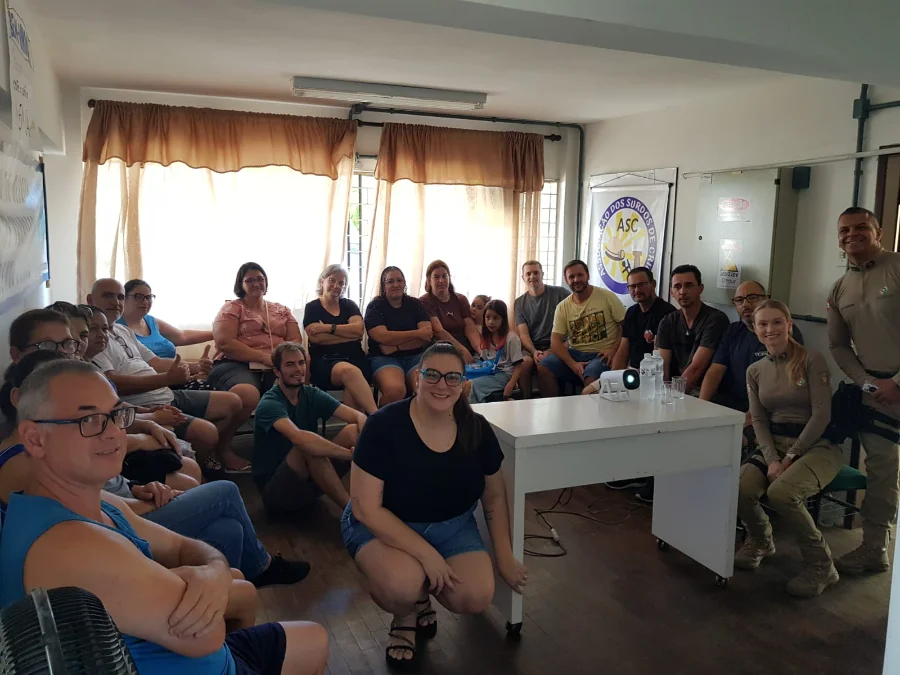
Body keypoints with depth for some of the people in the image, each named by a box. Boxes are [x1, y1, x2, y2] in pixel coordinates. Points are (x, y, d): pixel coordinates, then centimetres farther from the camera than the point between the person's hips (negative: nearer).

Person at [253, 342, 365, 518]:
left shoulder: (312, 395, 1)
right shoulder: (269, 404, -18)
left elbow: (358, 416, -11)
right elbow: (298, 438, -38)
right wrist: (353, 454, -40)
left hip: (309, 480, 6)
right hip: (276, 491, -6)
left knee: (352, 431, -14)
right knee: (308, 445, -34)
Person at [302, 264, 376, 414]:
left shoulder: (349, 305, 19)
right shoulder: (312, 307, 11)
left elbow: (359, 330, 0)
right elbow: (316, 337, -6)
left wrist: (328, 327, -7)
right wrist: (350, 334, -3)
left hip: (354, 358, 3)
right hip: (324, 361, -3)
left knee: (353, 387, -35)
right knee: (349, 371, -38)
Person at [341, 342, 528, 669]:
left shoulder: (477, 429, -10)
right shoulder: (383, 426, -23)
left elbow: (494, 496, 5)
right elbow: (365, 508, -22)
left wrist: (504, 556, 3)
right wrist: (426, 554, -26)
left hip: (452, 526, 4)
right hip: (383, 526, -3)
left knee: (477, 597, -20)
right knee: (401, 586, -33)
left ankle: (421, 592, 14)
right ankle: (405, 615, 6)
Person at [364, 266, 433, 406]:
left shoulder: (415, 304, 11)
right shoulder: (374, 307, 4)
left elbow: (427, 336, -2)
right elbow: (383, 336, -13)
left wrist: (395, 346, -13)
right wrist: (417, 333, -10)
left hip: (415, 356, 2)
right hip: (384, 358, -2)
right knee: (395, 389, -35)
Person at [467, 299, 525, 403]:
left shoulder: (511, 338, -10)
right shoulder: (486, 338, 11)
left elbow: (518, 366, -11)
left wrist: (510, 386, -22)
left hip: (505, 374, -6)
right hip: (490, 373, 6)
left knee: (473, 385, -26)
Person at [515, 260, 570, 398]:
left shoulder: (560, 293, 2)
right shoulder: (519, 303, 12)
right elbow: (523, 334, 4)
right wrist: (534, 351, -20)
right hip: (531, 347, 2)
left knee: (543, 363, -35)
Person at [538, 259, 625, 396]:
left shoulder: (607, 297, -2)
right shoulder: (562, 307, 6)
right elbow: (555, 341, -1)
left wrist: (614, 349, -15)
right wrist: (573, 364, -16)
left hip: (601, 355, -4)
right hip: (574, 353, 4)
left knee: (591, 379, -35)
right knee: (542, 368, -19)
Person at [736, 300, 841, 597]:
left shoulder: (812, 360, -7)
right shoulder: (755, 371, 8)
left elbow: (821, 416, -12)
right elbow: (759, 420, 4)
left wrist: (791, 457, -16)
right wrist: (771, 459, -13)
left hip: (816, 445, -4)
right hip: (774, 446, 5)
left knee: (781, 492, -33)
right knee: (739, 489, -23)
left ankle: (820, 565, -8)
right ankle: (760, 540, 12)